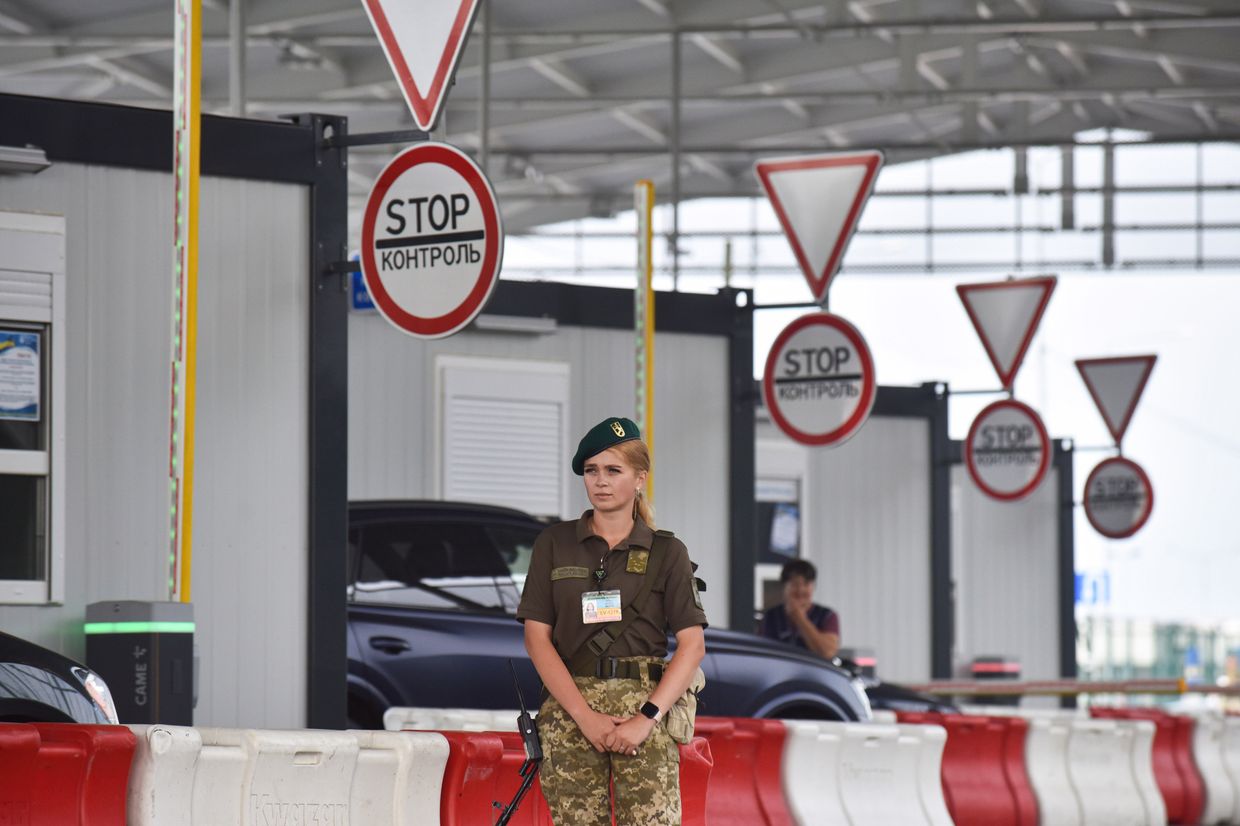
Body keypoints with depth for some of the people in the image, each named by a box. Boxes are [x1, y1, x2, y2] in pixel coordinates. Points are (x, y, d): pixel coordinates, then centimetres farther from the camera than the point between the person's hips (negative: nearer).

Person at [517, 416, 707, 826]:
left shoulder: (667, 552, 8)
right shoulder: (554, 544, 10)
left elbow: (692, 644, 1)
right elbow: (537, 638, 3)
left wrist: (647, 717, -12)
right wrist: (585, 715, -9)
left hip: (645, 704, -1)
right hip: (569, 707, 1)